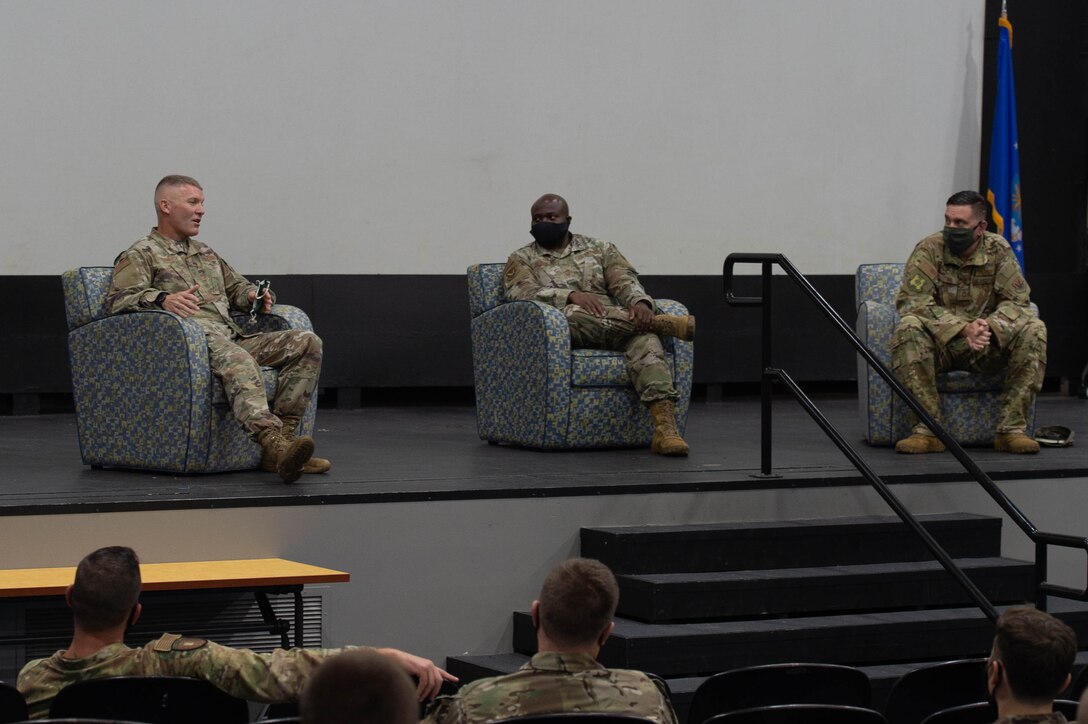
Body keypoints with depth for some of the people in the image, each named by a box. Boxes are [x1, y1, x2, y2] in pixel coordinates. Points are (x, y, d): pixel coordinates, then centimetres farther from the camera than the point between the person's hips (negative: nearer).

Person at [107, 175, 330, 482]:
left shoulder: (205, 253, 33)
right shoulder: (140, 255, 9)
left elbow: (236, 286, 42)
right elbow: (119, 298, -8)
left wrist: (253, 295, 16)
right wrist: (163, 299, -29)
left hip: (231, 337, 8)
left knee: (307, 342, -13)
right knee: (238, 362, -41)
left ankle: (283, 434, -23)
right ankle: (275, 445, -61)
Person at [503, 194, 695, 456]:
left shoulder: (600, 249, 21)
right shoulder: (521, 259, 15)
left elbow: (625, 281, 5)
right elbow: (522, 293, -6)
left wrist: (640, 302, -21)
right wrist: (572, 295, -22)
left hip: (616, 326, 2)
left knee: (644, 337, -33)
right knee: (572, 314, -38)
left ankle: (664, 427, -50)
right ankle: (664, 323, -32)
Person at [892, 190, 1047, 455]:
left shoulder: (998, 250, -1)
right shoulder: (929, 250, -9)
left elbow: (1016, 301, -6)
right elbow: (912, 301, -19)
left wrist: (990, 325, -29)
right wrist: (962, 328, -31)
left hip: (986, 346, 2)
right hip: (940, 345, -2)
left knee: (1033, 330, -23)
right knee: (909, 328, -34)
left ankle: (1012, 428, -21)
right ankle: (926, 430, -33)